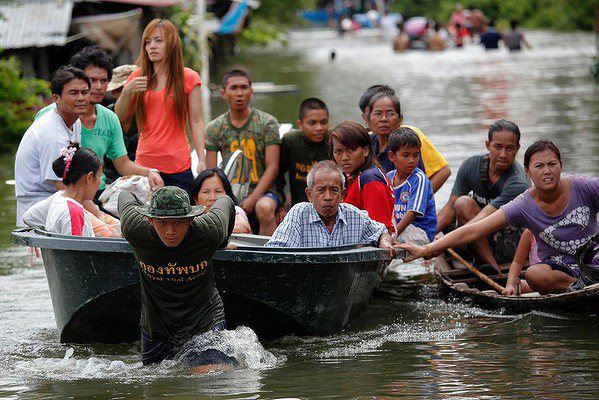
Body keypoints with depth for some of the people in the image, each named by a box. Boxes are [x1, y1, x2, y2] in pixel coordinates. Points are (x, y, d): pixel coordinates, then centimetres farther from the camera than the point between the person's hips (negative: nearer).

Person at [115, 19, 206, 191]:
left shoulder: (188, 78, 3)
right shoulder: (138, 77, 10)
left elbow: (195, 122, 1)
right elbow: (120, 117, 11)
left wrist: (202, 159, -8)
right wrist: (127, 91, -7)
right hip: (144, 164, 2)